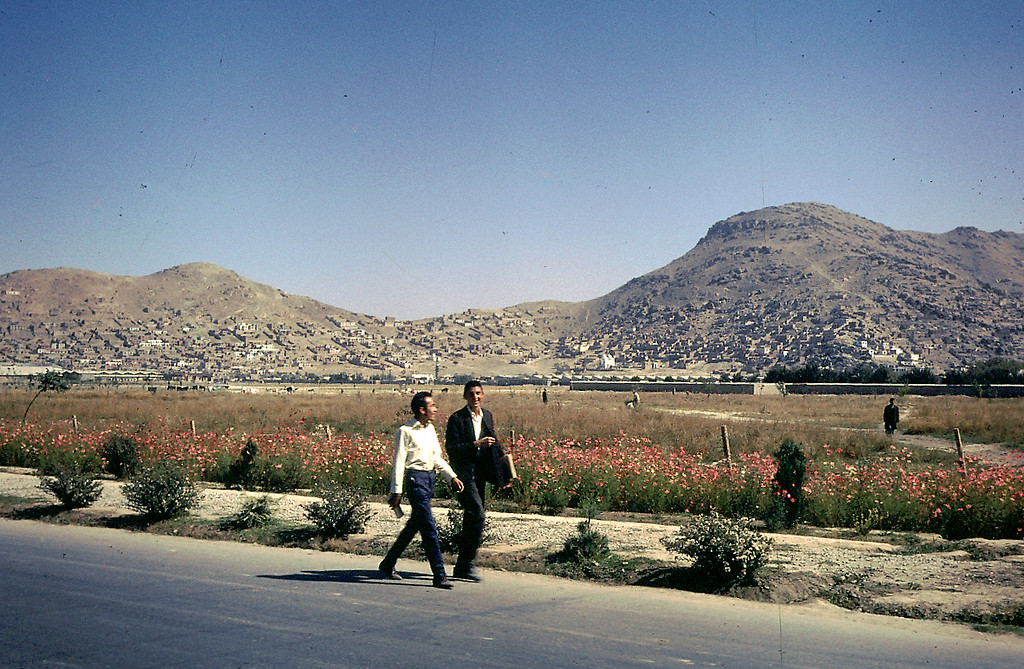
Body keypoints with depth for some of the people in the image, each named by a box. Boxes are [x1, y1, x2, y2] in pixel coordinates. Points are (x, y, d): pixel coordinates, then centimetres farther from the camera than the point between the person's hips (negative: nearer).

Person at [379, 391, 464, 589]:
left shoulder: (431, 429, 15)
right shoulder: (405, 431, -8)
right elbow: (399, 462, -10)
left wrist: (453, 477, 14)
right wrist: (396, 492, -12)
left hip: (430, 478, 8)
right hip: (415, 478, -8)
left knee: (413, 526, 14)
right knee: (429, 528, -10)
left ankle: (388, 564, 29)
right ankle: (439, 575, -8)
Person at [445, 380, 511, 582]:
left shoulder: (487, 416, 12)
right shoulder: (457, 419, -9)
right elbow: (451, 448, -15)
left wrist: (502, 454, 11)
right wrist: (476, 445, -21)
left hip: (481, 473, 7)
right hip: (464, 472, -7)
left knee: (471, 519, 11)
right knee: (477, 515, -18)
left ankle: (462, 567, 22)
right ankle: (466, 565, -10)